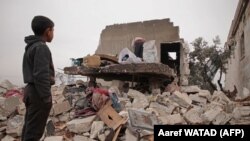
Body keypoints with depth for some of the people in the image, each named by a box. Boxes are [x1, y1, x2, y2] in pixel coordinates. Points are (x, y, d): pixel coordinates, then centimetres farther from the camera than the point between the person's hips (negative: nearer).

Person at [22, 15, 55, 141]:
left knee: (29, 128, 17)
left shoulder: (30, 46, 15)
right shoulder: (41, 47, -16)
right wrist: (46, 97, -18)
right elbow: (41, 75, -23)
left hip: (31, 90, 10)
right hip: (38, 93, -10)